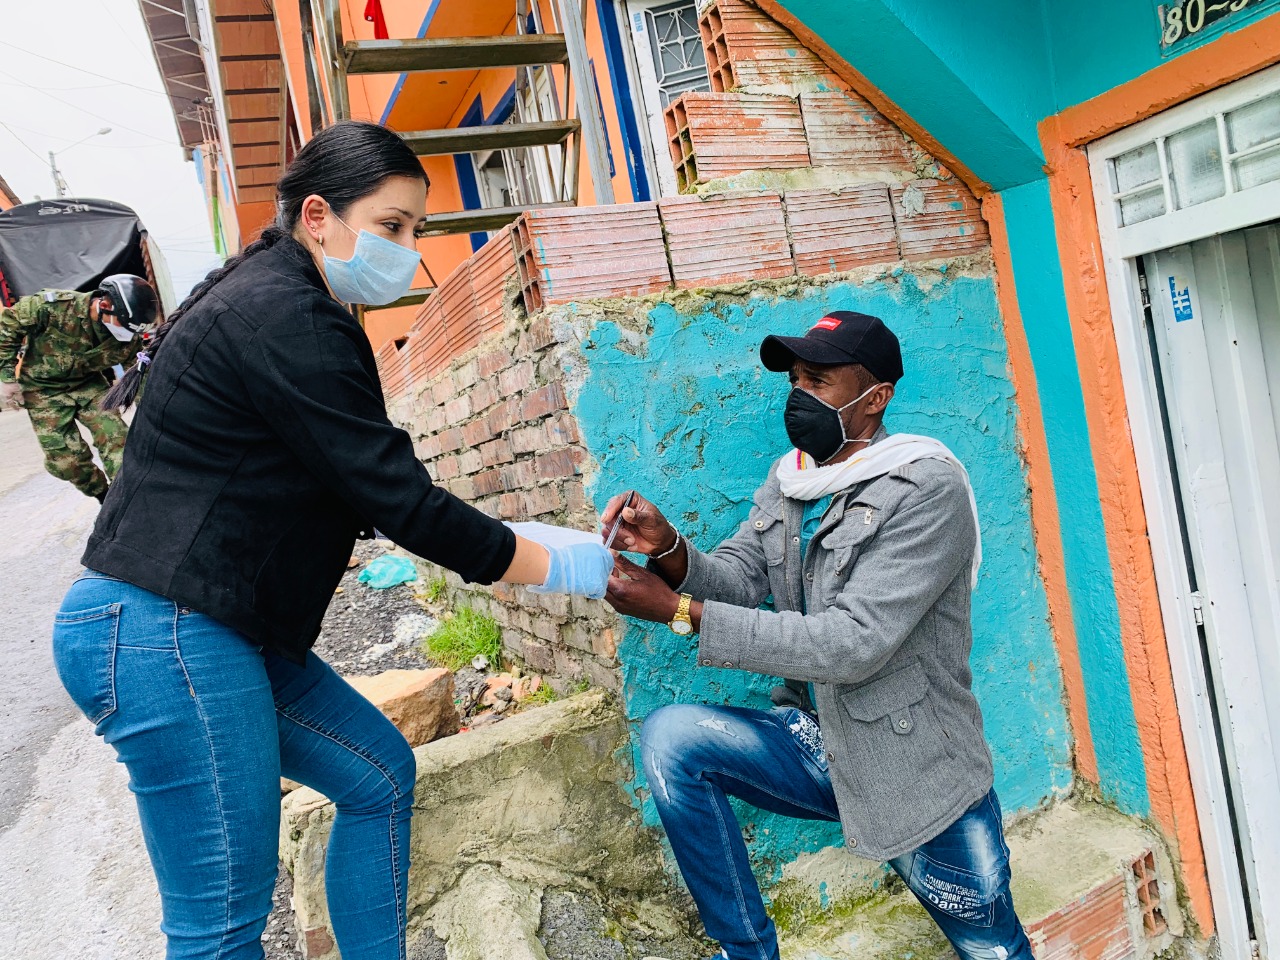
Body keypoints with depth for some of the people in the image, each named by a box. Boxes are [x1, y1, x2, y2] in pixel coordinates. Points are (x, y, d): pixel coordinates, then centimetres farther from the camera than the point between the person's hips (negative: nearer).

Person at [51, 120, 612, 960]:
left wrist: (516, 547, 7)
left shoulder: (274, 302, 14)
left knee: (380, 773, 15)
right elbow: (399, 497, -20)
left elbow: (365, 494, 14)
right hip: (161, 637, -10)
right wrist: (556, 568, -10)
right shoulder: (286, 322, -18)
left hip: (215, 630, 10)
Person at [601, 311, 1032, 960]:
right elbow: (739, 577, -3)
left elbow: (854, 643, -28)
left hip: (913, 771, -4)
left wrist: (677, 610, -30)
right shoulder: (788, 479, 3)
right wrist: (671, 551, -25)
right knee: (669, 738, -16)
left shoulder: (927, 486, -19)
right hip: (813, 740, 5)